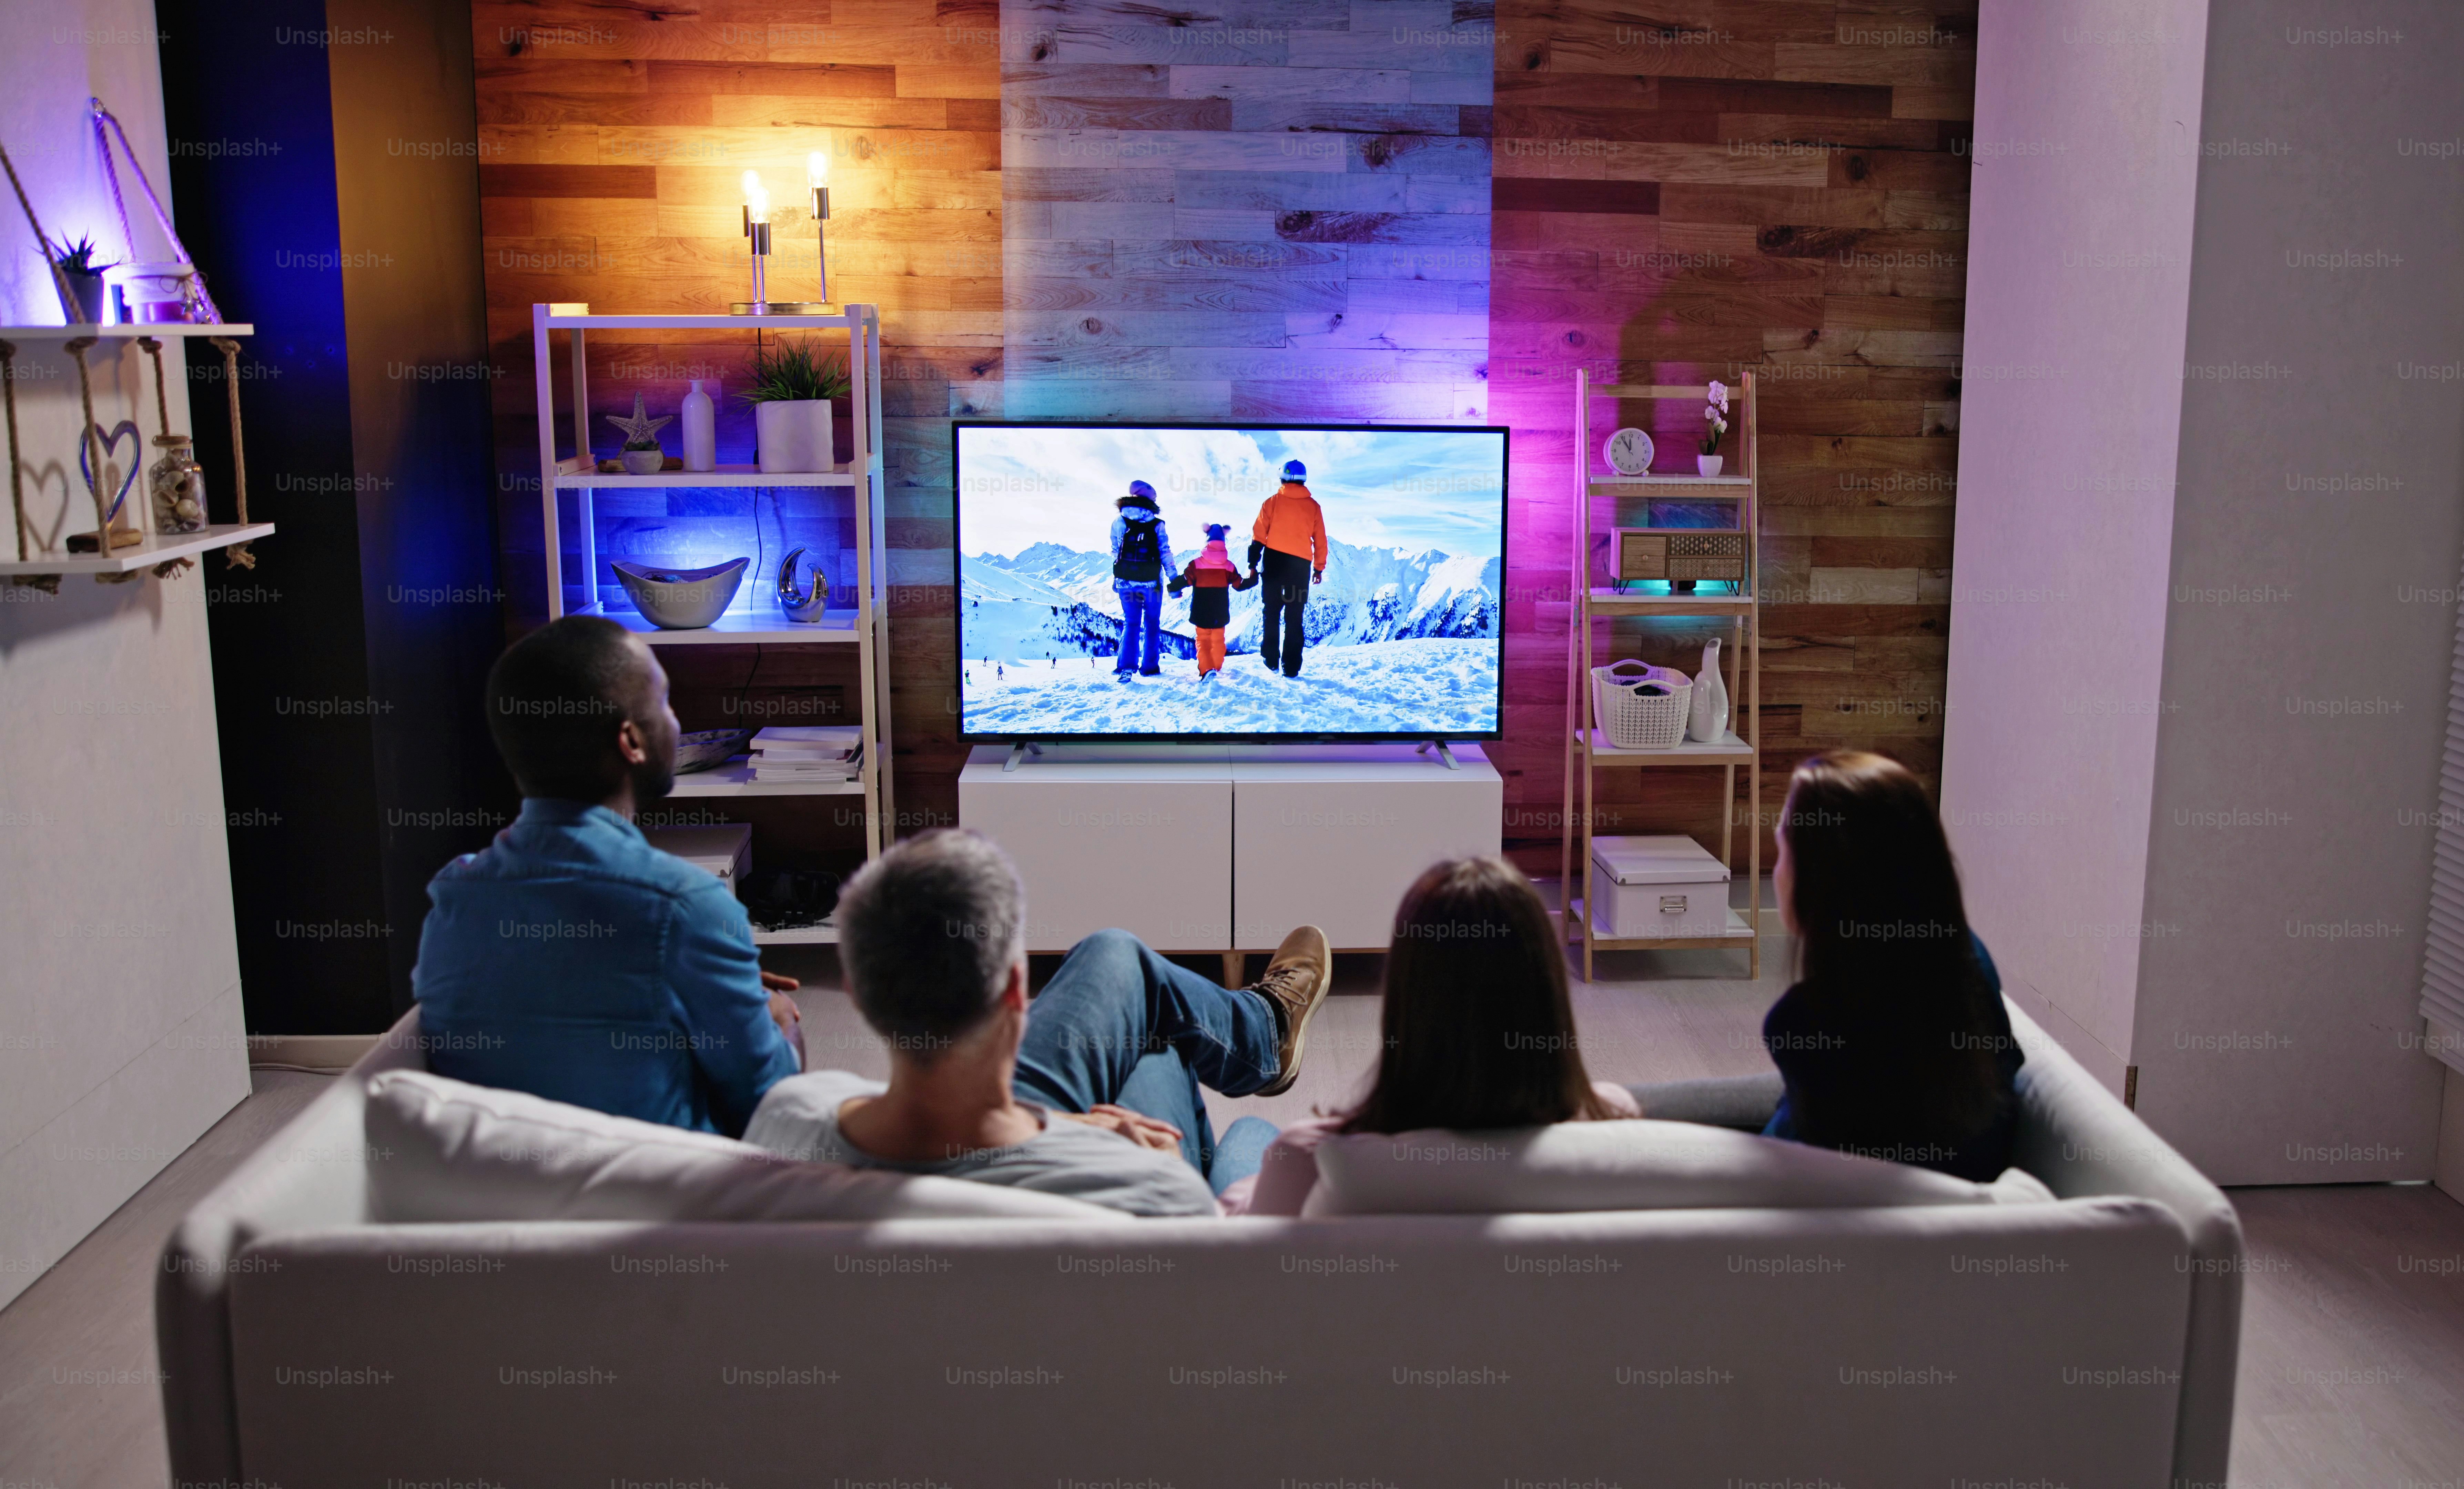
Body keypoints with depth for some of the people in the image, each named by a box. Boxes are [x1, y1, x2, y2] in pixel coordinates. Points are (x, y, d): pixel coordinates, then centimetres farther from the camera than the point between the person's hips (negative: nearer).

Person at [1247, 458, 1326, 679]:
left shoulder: (1273, 502, 1)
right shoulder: (1313, 506, 5)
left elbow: (1259, 534, -2)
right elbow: (1321, 540, 8)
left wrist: (1253, 562, 1)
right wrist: (1320, 568, 15)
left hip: (1274, 561, -1)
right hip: (1301, 564, 1)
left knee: (1272, 612, 13)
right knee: (1295, 618, 5)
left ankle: (1271, 659, 6)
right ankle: (1291, 667, 0)